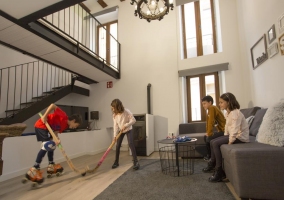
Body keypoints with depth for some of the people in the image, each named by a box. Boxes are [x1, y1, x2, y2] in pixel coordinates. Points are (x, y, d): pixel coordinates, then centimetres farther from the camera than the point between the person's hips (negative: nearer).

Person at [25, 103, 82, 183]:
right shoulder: (63, 116, -21)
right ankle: (34, 170, -18)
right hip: (41, 126, -10)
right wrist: (45, 116, -29)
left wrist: (57, 139, -22)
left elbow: (56, 131, -3)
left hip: (47, 128, 11)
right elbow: (53, 105, -27)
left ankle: (51, 166, 28)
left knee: (52, 145, 16)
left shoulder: (65, 125, 5)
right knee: (46, 146, -19)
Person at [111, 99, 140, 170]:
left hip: (128, 130, -4)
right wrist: (115, 135, -20)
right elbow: (115, 125, -13)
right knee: (118, 146, 3)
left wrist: (125, 125, -32)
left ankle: (136, 162, -11)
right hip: (120, 131, 4)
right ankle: (116, 162, 19)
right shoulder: (114, 115, -13)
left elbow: (133, 120, -23)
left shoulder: (126, 112, -26)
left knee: (131, 144, -17)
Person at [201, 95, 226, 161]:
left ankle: (210, 156, 4)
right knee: (205, 137, 12)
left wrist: (209, 133, -19)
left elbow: (211, 122, -24)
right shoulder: (210, 109, 11)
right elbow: (208, 122, 12)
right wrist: (207, 132, 6)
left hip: (224, 131, -10)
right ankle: (209, 155, 18)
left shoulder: (212, 108, -19)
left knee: (209, 138, -18)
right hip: (220, 130, 10)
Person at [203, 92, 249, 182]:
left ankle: (219, 172, -12)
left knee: (216, 143, -21)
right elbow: (227, 126, 15)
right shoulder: (227, 113, 10)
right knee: (212, 142, 5)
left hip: (240, 137, -10)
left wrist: (230, 142, -23)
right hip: (232, 135, 10)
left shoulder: (235, 113, -21)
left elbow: (235, 130, -27)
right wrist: (225, 137, 7)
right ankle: (212, 164, 13)